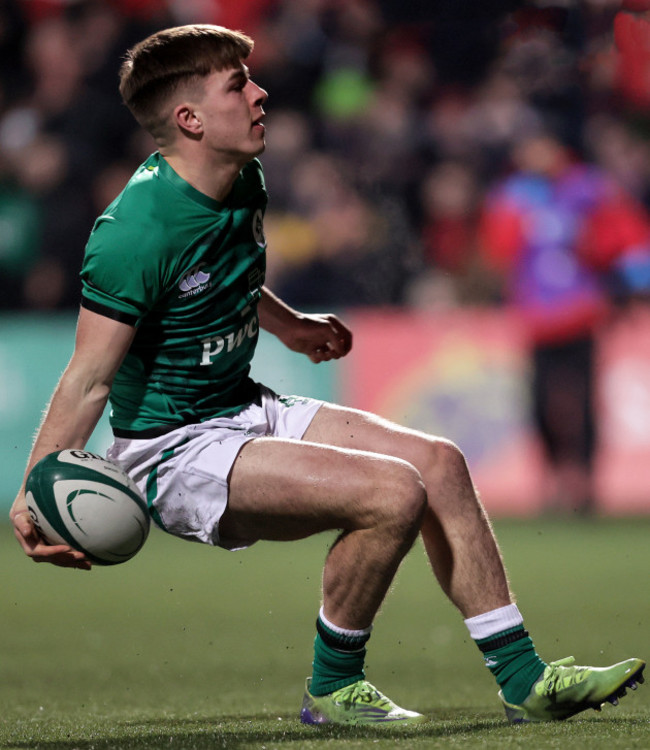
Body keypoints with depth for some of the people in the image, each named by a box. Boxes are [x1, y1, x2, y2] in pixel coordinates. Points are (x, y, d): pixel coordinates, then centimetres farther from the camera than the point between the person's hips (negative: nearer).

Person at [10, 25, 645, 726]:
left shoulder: (243, 183, 4)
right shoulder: (137, 231, -24)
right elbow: (89, 378, -25)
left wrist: (288, 325, 40)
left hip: (245, 409, 10)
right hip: (172, 450, -10)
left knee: (437, 461, 1)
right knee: (393, 493, -24)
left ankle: (523, 680, 8)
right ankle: (333, 688, -4)